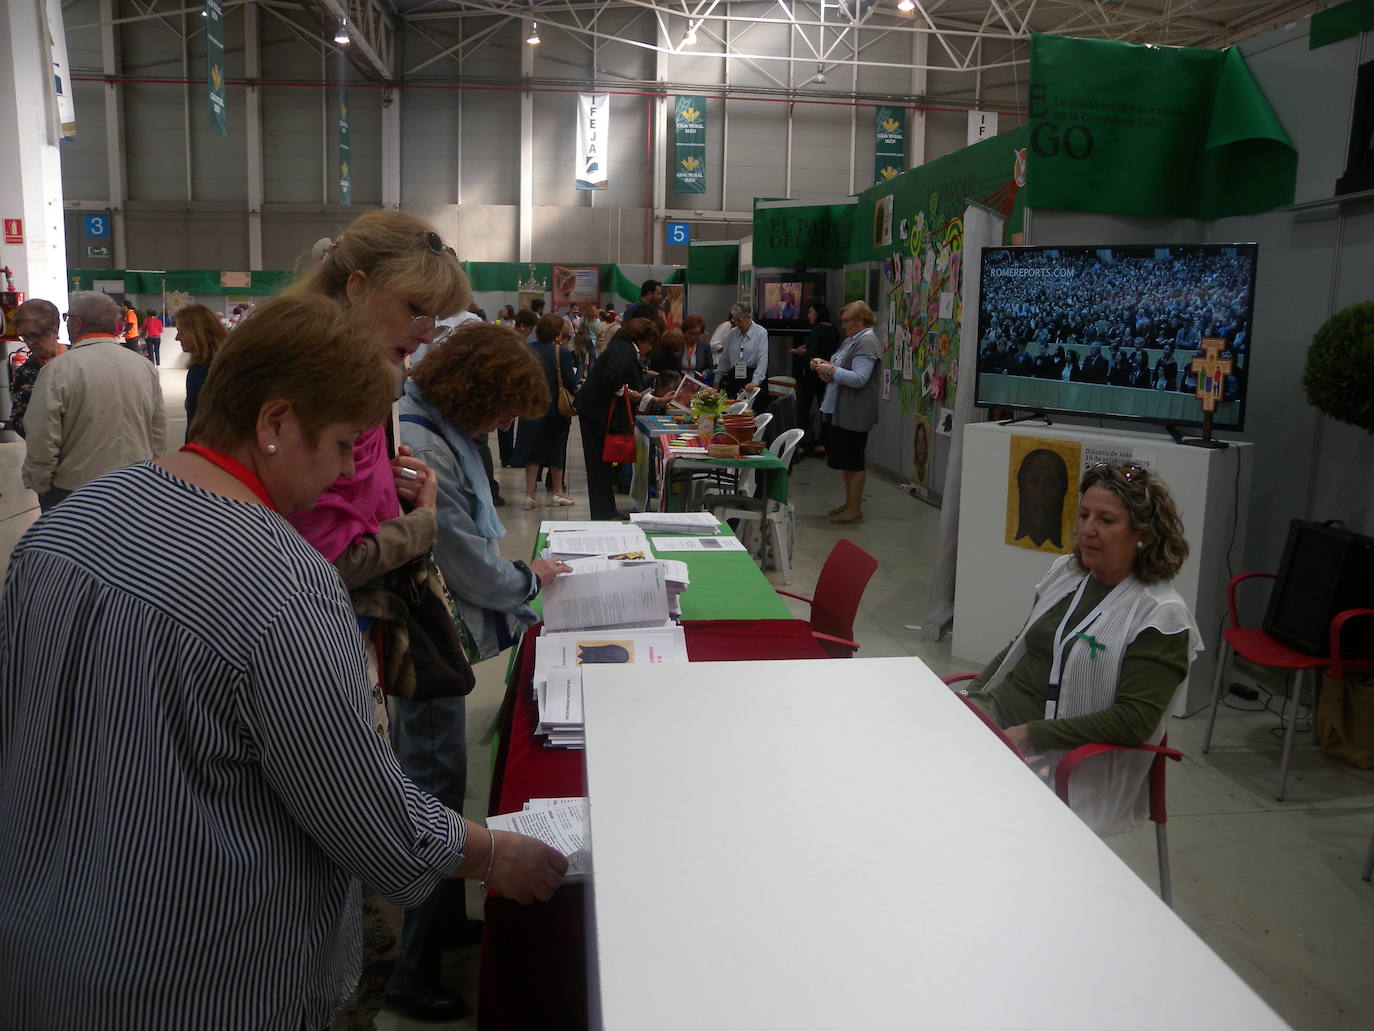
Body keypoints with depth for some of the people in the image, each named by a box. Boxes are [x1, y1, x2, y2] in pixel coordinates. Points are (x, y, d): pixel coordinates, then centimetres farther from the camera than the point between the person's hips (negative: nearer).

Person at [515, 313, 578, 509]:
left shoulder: (527, 350, -3)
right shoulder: (562, 352, -15)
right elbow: (571, 382, -14)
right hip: (556, 408, -3)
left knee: (532, 450, 9)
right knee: (556, 448, 13)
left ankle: (530, 493, 5)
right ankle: (557, 491, 23)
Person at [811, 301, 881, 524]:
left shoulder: (867, 343, -16)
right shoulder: (853, 340, 16)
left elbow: (859, 379, -24)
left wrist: (831, 371, -19)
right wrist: (824, 365, 7)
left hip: (855, 414, -10)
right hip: (842, 411, 10)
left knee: (853, 462, -3)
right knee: (845, 460, 16)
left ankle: (855, 509, 4)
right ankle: (849, 503, 26)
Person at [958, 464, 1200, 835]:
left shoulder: (1161, 615, -8)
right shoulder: (1064, 571, 11)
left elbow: (1134, 721, -14)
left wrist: (1031, 735, -18)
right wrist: (969, 698, 7)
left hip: (1066, 762, -6)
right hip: (997, 711, 6)